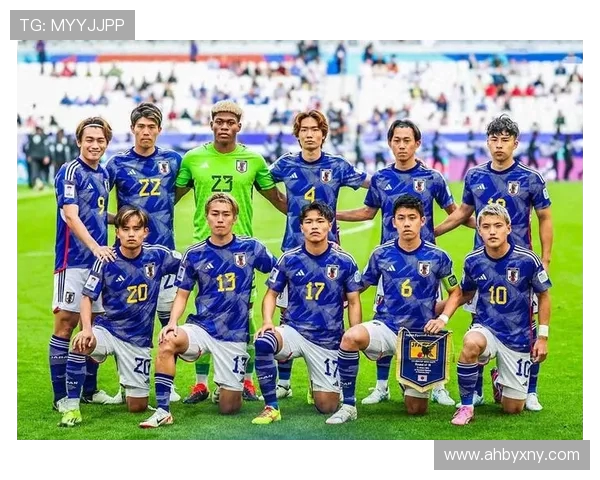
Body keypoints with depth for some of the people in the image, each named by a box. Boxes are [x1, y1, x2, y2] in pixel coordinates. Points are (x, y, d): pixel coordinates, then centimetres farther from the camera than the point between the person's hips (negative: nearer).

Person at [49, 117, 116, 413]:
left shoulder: (103, 174, 14)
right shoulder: (70, 172, -9)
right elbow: (71, 216, -20)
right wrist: (95, 246, -31)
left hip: (99, 260, 7)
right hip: (73, 261, -7)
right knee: (66, 324, -4)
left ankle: (89, 390, 21)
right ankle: (61, 397, -1)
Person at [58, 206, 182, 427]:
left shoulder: (157, 255, -8)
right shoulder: (106, 261, -11)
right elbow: (87, 297, -8)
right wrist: (87, 329, -23)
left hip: (138, 339, 2)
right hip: (108, 329, -1)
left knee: (137, 407, 0)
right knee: (80, 344, -37)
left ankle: (131, 386, 38)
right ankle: (72, 408, -23)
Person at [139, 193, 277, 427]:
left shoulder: (251, 248, -3)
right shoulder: (194, 254, -1)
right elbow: (182, 295, 4)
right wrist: (172, 322, -15)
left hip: (234, 335, 0)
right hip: (200, 327, 0)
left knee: (229, 407, 0)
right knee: (167, 343, -34)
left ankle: (227, 387, 36)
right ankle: (162, 410, -24)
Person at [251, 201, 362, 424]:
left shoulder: (344, 262, -4)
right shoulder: (289, 259, -3)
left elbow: (354, 303, 2)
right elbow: (272, 294, 6)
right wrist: (267, 321, -13)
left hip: (328, 341, 0)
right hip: (293, 331, 0)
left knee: (327, 406, -4)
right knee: (263, 342, -34)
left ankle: (320, 385, 36)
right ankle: (271, 407, -19)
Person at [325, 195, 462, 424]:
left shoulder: (437, 256, -4)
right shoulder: (381, 254, -2)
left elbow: (455, 293, 8)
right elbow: (359, 286, 10)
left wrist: (443, 318, -7)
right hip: (386, 327, 0)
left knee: (417, 410, 2)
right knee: (351, 337, -36)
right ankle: (348, 406, -21)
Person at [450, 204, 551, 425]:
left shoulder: (528, 259, -14)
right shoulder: (473, 261, -7)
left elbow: (544, 296, 0)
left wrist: (543, 337, -2)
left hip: (518, 338, 0)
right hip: (486, 329, 0)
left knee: (513, 408, 4)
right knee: (471, 343, -39)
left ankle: (500, 380, 41)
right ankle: (466, 406, -19)